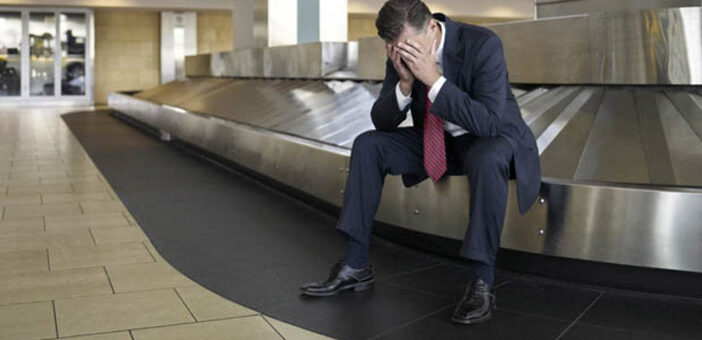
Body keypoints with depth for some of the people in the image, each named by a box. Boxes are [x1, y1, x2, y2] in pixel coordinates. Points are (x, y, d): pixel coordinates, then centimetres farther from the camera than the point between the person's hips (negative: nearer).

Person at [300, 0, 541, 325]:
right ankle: (355, 265, -7)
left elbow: (489, 123, -34)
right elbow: (382, 121, -6)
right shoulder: (402, 53, -10)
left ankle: (481, 282, -30)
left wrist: (434, 79, -38)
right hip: (436, 141, 6)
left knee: (487, 158, -40)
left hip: (492, 139, -5)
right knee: (367, 145, -11)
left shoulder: (483, 44, -26)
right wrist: (405, 83, -25)